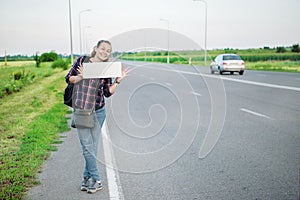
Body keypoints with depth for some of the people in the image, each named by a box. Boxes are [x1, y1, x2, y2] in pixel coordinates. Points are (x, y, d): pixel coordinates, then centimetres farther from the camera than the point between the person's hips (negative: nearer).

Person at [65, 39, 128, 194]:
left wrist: (118, 80, -5)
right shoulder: (82, 61, 0)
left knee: (93, 145, 9)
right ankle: (96, 180, 8)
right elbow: (68, 78, 4)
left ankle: (87, 177, 24)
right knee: (87, 145, -2)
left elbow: (108, 93, 5)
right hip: (81, 110, -2)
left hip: (99, 111, 2)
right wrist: (80, 77, -13)